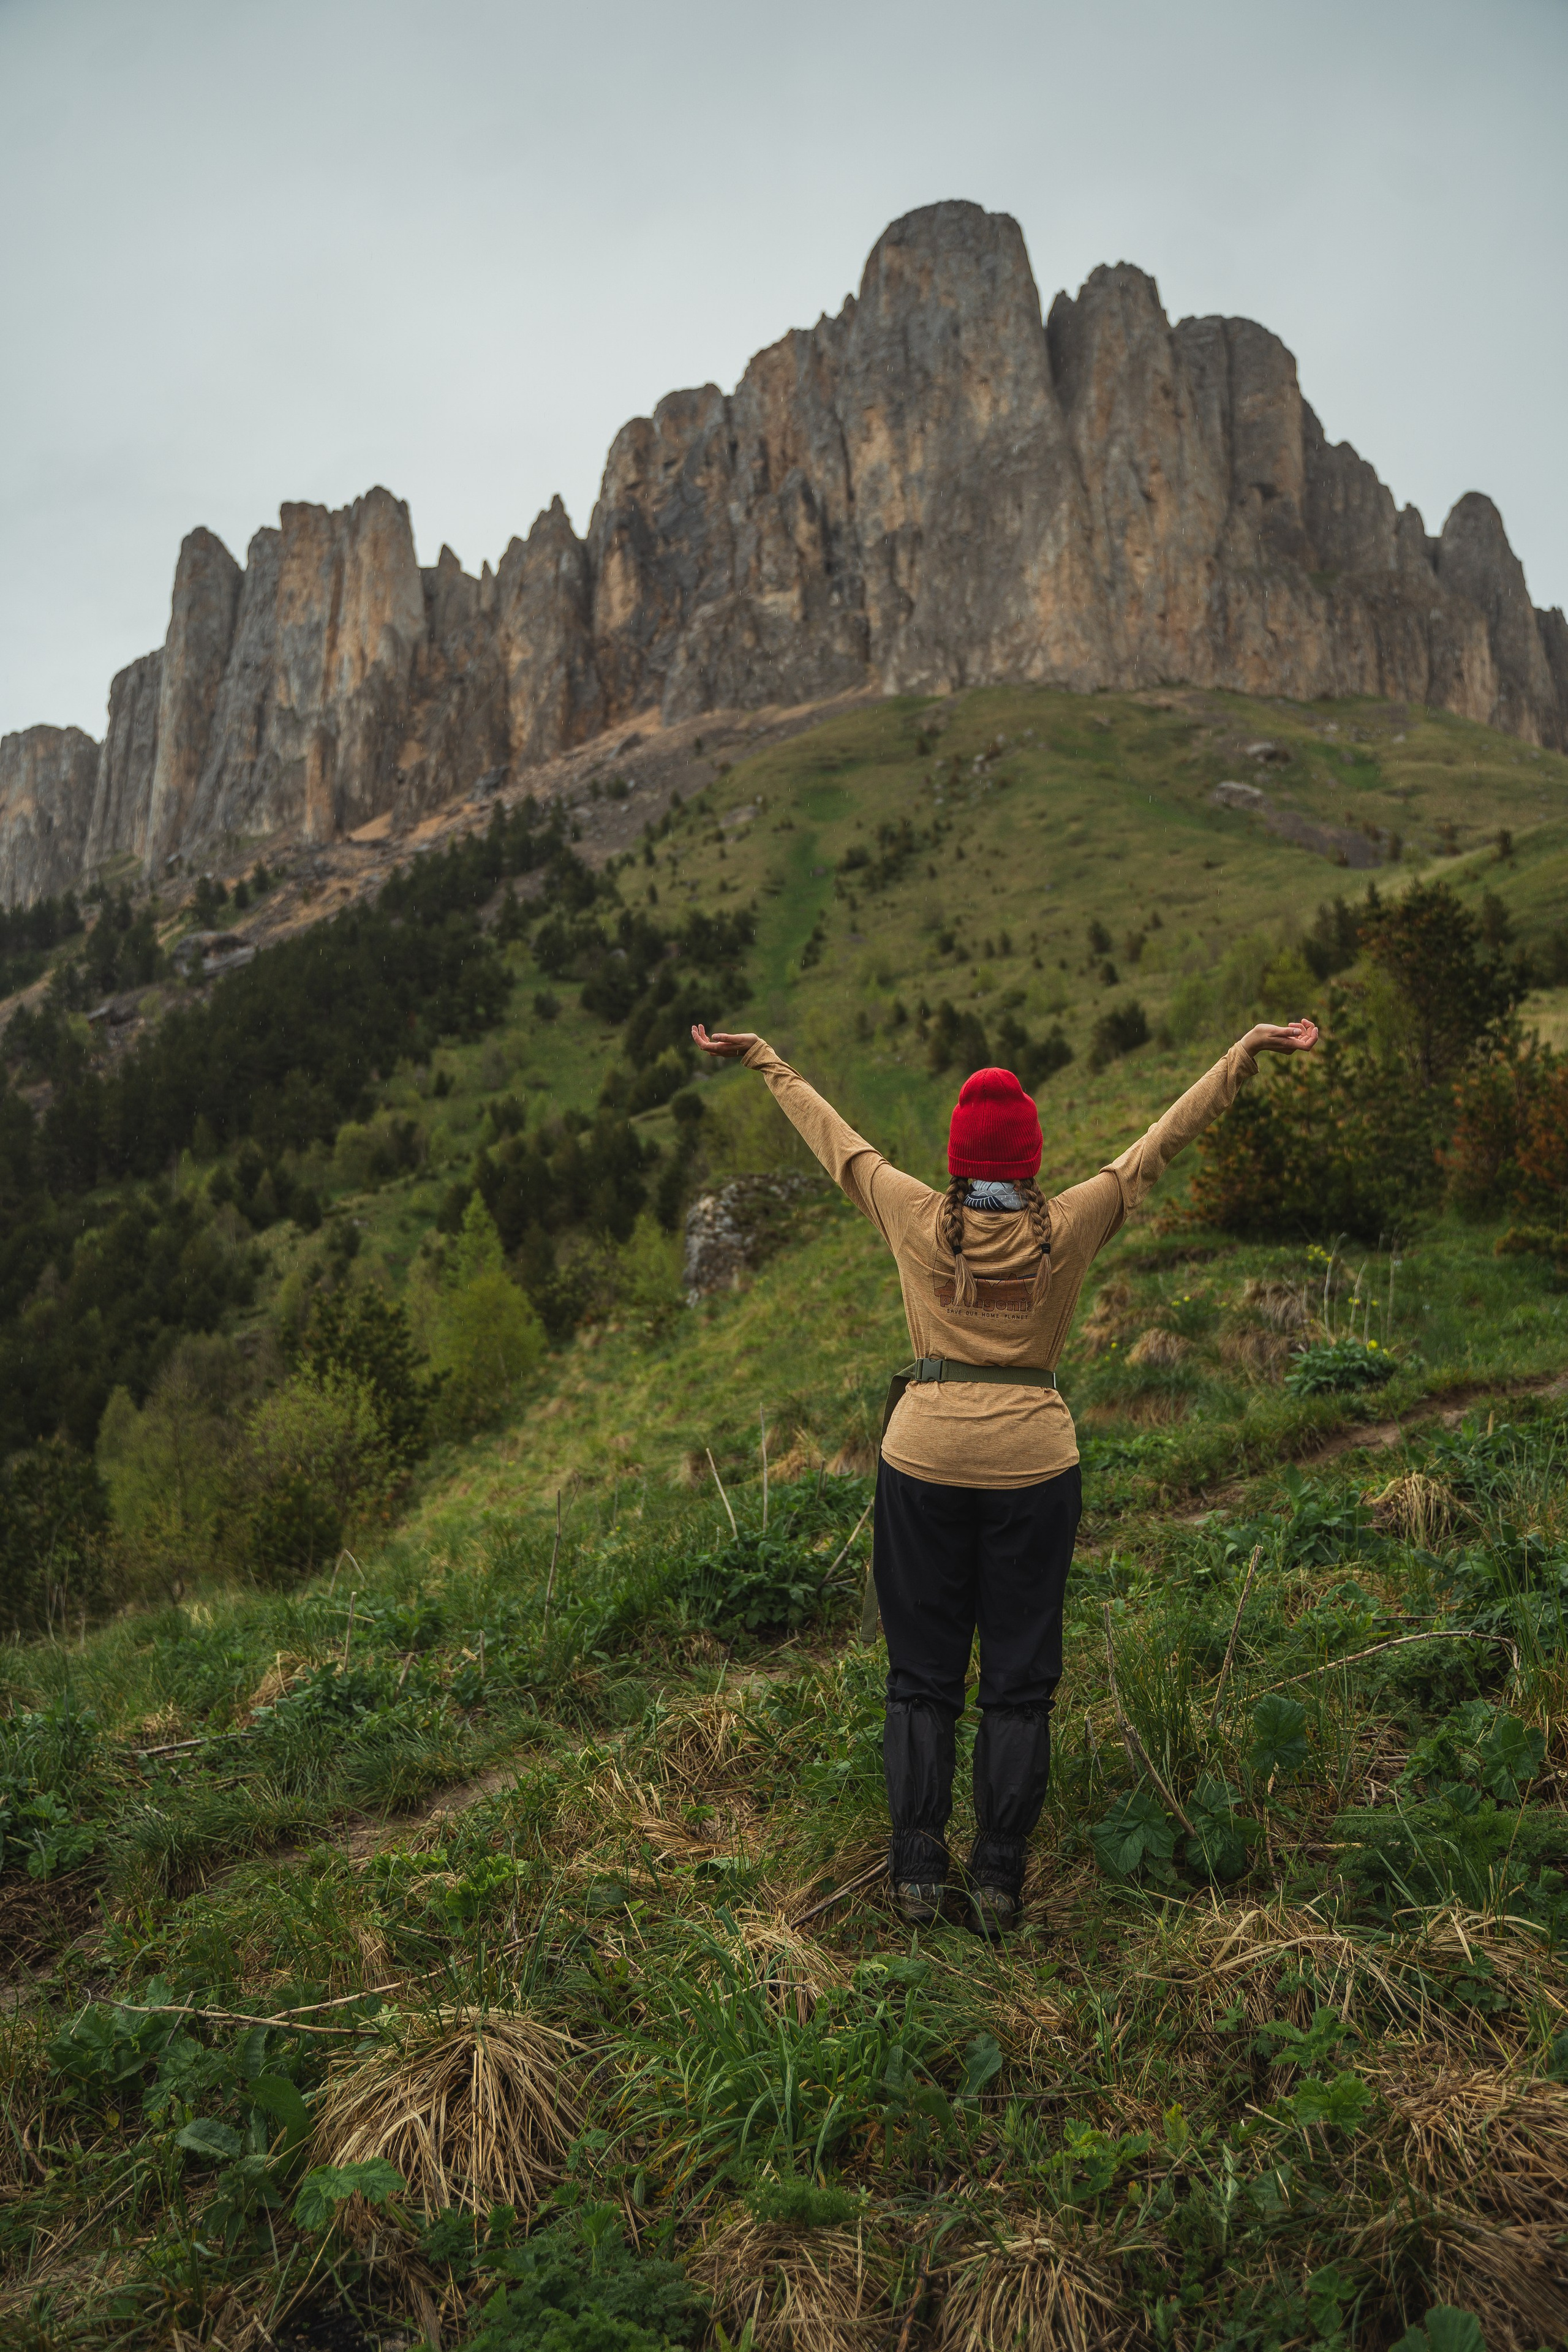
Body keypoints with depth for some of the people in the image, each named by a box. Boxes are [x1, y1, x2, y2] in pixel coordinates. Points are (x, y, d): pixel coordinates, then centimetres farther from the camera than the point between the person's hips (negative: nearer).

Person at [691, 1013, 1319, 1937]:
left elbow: (837, 1139, 9)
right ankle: (999, 1879, 15)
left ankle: (919, 1871, 15)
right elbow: (1164, 1139, 1)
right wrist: (1247, 1054, 10)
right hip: (1034, 1462, -1)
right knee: (1020, 1680, 10)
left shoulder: (918, 1220, -3)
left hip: (924, 1455, 1)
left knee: (923, 1674, 12)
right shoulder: (1070, 1228, -5)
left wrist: (765, 1061, 23)